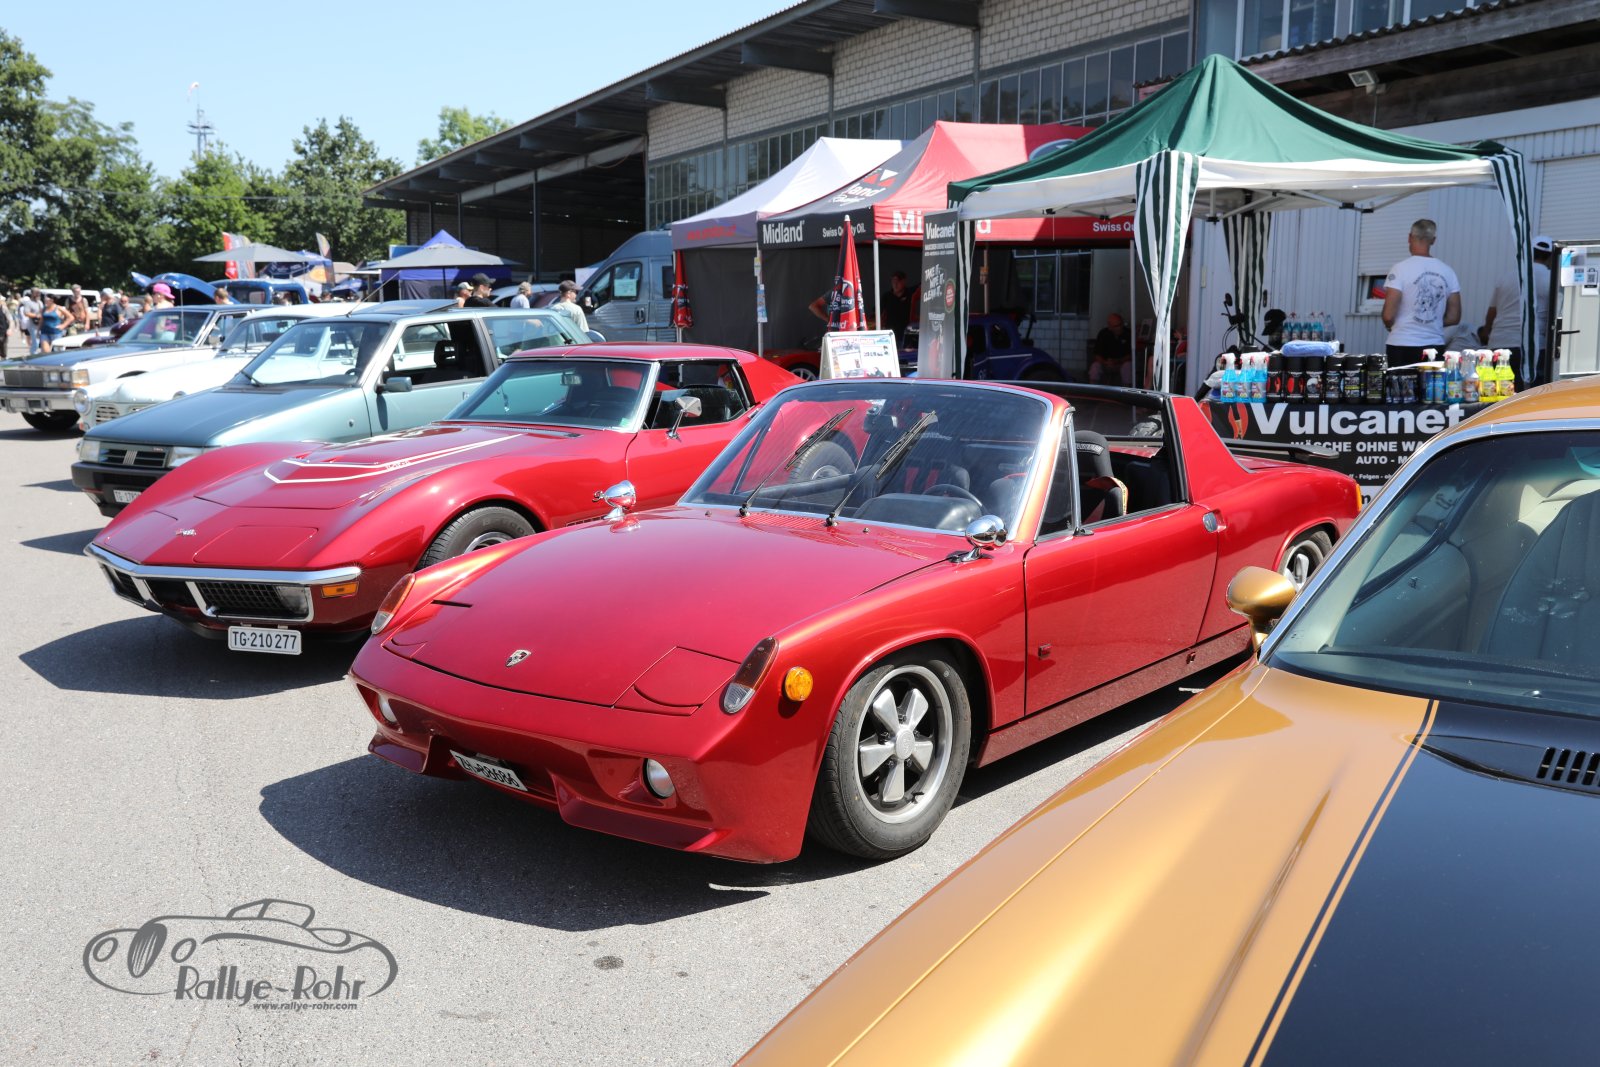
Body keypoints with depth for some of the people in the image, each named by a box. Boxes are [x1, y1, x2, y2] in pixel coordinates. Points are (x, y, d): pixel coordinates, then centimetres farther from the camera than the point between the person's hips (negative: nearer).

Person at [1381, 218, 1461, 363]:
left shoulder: (1400, 268, -8)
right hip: (1435, 346, 4)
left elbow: (1388, 316, -12)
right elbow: (1454, 317, 8)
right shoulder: (1447, 271, 5)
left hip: (1402, 346, -4)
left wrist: (1389, 326, 9)